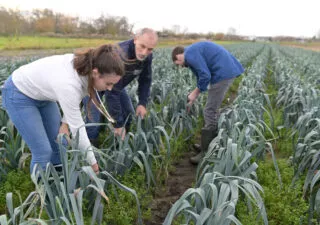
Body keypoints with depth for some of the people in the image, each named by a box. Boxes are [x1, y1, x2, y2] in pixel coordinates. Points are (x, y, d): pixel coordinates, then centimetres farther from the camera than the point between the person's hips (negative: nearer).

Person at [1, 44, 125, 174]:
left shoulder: (86, 66, -19)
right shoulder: (68, 84, -41)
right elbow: (77, 128, -30)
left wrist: (65, 122, -8)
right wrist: (93, 163, -21)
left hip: (41, 92, 7)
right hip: (18, 94, -7)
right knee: (43, 151, -8)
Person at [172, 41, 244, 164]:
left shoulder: (190, 55, -8)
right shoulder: (194, 51, 23)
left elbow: (205, 76, -16)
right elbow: (202, 75, 28)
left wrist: (195, 93, -1)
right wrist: (194, 96, 26)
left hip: (223, 73, -10)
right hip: (229, 71, 10)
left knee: (209, 112, -6)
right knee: (213, 110, 18)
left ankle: (206, 153, -1)